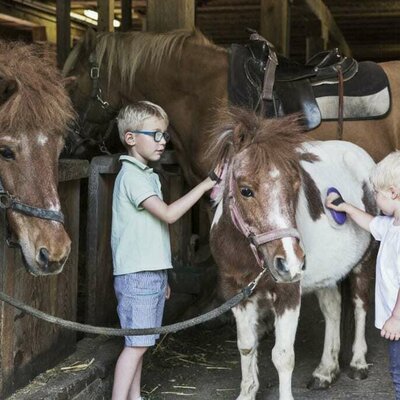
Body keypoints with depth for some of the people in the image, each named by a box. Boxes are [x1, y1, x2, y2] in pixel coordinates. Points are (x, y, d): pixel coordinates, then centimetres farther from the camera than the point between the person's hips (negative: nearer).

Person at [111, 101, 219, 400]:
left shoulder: (148, 175, 17)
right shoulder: (132, 176, -13)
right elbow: (168, 214, -23)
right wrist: (205, 185, -20)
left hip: (152, 272, 9)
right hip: (137, 274, -9)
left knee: (140, 343, 12)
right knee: (137, 344, -8)